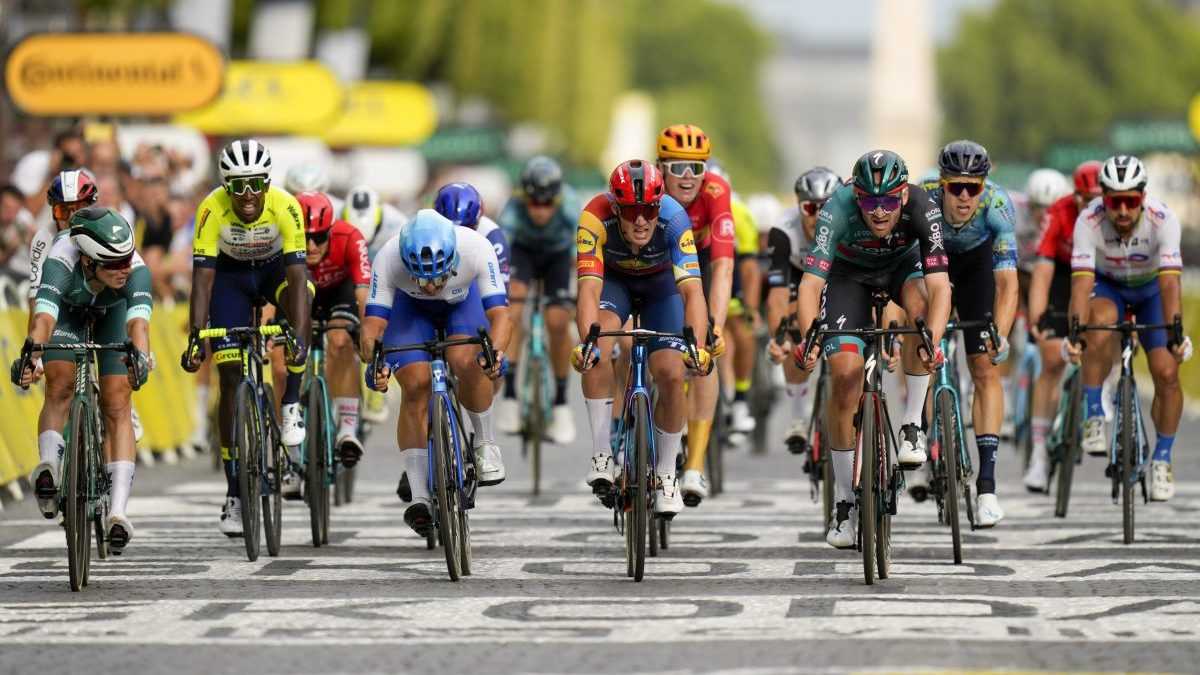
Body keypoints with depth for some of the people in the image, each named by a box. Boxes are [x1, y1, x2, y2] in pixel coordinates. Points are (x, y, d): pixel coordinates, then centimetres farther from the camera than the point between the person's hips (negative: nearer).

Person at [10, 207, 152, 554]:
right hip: (68, 307, 1)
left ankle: (118, 510, -17)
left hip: (113, 312, -1)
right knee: (60, 388, -22)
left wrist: (140, 356, -76)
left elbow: (138, 321, -55)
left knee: (116, 405, -11)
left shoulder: (135, 269, -41)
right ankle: (49, 468, -29)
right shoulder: (61, 261, -44)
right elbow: (43, 317, -56)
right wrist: (30, 357, -74)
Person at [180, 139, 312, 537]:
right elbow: (202, 277, -31)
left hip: (276, 268, 0)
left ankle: (291, 405, -21)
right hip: (231, 273, 0)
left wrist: (299, 338, -47)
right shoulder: (213, 209, -30)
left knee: (300, 297, -37)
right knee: (230, 380, -6)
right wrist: (195, 339, -40)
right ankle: (234, 493, 0)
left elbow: (297, 276, -36)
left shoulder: (285, 208, -32)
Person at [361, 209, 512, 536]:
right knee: (415, 386, -17)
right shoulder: (389, 259, -38)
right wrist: (373, 362, -58)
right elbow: (373, 324, -38)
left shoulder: (476, 248, -39)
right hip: (410, 305, 0)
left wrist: (496, 352, -60)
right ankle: (419, 496, -14)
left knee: (464, 362, -29)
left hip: (464, 301, 0)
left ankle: (486, 443, -4)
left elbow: (500, 313, -41)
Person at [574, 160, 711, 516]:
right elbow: (589, 289, -41)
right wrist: (587, 343, -58)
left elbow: (692, 290, -42)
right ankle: (602, 454, -19)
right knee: (600, 345, -30)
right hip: (614, 280, 0)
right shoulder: (596, 218, -36)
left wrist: (697, 346, -57)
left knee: (671, 374, -14)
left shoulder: (674, 219, -36)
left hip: (660, 284, 0)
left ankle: (666, 474, 7)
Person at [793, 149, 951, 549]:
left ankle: (912, 425, -17)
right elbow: (811, 281, -44)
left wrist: (933, 339, -60)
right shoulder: (838, 210, -37)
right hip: (849, 271, -1)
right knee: (844, 375, -14)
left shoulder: (922, 209, -36)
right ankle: (845, 502, -2)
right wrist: (808, 339, -60)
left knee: (921, 305, -34)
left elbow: (939, 285, -43)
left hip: (903, 262, 1)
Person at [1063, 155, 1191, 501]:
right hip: (1108, 286, 0)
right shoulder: (1089, 221, -32)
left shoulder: (1163, 220, -33)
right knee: (1101, 325, -36)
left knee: (1167, 373, -14)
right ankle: (1094, 416, -20)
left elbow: (1170, 283, -40)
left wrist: (1175, 332, -54)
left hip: (1151, 289, 1)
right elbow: (1082, 281, -38)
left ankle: (1162, 458, 8)